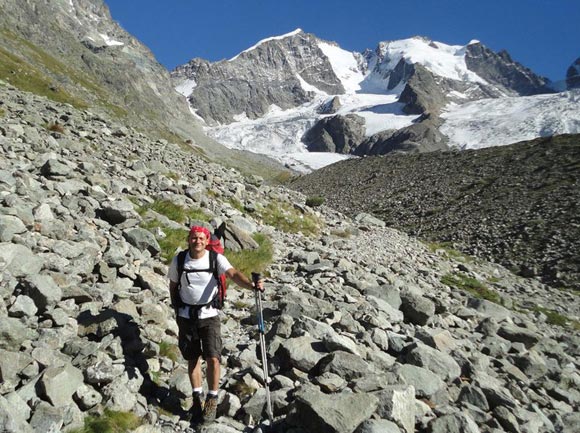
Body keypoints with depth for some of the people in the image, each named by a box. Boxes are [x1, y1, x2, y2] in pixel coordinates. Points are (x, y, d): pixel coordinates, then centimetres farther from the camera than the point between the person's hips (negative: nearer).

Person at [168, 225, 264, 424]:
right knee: (192, 358, 11)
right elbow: (173, 286, 9)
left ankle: (212, 400, 11)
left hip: (209, 315, -2)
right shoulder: (178, 260, -5)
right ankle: (197, 397, 29)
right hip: (186, 316, 2)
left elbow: (233, 274, -29)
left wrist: (251, 284, -47)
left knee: (212, 358, -9)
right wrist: (177, 309, 7)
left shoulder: (216, 258, -13)